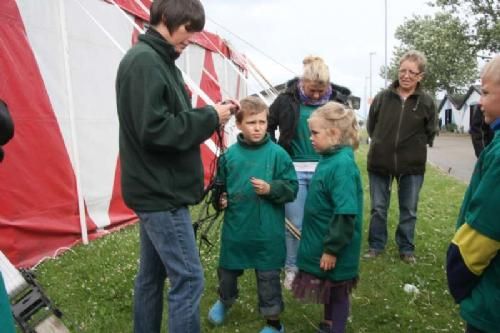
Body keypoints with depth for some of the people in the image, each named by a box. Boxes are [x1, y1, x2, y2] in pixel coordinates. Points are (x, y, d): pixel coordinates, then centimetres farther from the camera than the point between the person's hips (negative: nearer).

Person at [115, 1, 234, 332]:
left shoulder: (157, 60, 14)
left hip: (155, 190, 10)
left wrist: (210, 114, 1)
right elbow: (155, 130, -23)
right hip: (161, 192, -10)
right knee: (188, 278, -3)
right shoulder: (144, 60, -15)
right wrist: (210, 117, -14)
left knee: (152, 274, 18)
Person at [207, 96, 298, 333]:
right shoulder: (230, 154, -1)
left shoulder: (277, 154, -9)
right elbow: (220, 184, 12)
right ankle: (224, 300, 53)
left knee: (268, 277, 10)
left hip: (267, 232, -3)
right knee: (227, 269, 21)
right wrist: (220, 199, -6)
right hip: (235, 228, 3)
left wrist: (271, 189, -22)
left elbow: (292, 188, -7)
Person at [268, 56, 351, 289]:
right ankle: (291, 268, 25)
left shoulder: (337, 101, 1)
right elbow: (268, 127, 7)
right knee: (295, 224, 5)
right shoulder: (287, 100, -5)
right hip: (294, 170, -1)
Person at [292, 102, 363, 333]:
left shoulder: (342, 164, -24)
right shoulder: (329, 158, 3)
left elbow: (346, 214, -27)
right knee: (328, 290, 24)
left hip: (334, 249, -8)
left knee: (337, 292, 11)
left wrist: (332, 249, -22)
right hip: (324, 243, 8)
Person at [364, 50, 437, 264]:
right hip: (380, 163, 0)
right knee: (378, 209, 9)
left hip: (412, 166, 0)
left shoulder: (427, 102, -3)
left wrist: (414, 147, 1)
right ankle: (376, 246, 25)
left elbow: (430, 134, 7)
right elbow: (371, 127, 9)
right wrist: (383, 144, 6)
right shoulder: (382, 97, -2)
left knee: (409, 211, 11)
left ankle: (406, 249, 27)